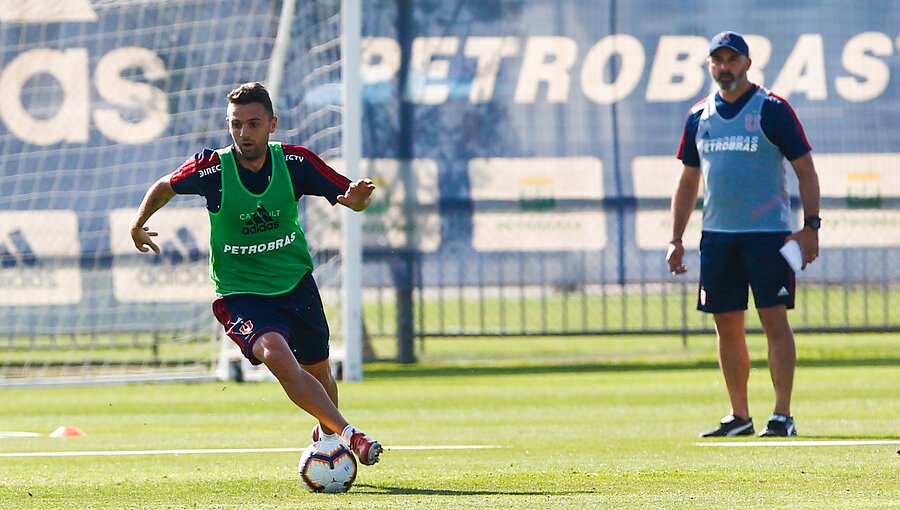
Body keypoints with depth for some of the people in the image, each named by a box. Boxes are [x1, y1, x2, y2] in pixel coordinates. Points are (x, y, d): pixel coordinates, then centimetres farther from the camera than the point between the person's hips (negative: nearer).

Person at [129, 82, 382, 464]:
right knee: (275, 353, -30)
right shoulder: (212, 168, -14)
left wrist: (357, 198, -28)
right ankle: (349, 434, -34)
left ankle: (327, 433, 47)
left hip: (297, 284, 3)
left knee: (317, 372, 14)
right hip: (240, 294, -3)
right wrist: (139, 224, -6)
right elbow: (165, 187, 6)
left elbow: (349, 196, -5)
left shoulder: (294, 161, -12)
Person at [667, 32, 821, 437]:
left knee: (774, 321, -10)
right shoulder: (699, 116, 12)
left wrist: (811, 226, -11)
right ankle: (739, 416, 14)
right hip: (717, 234, 5)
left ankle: (782, 415, -9)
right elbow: (688, 181, 18)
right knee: (727, 327, 7)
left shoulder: (773, 110, -2)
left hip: (768, 233, -5)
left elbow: (805, 170, -2)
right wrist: (676, 239, 11)